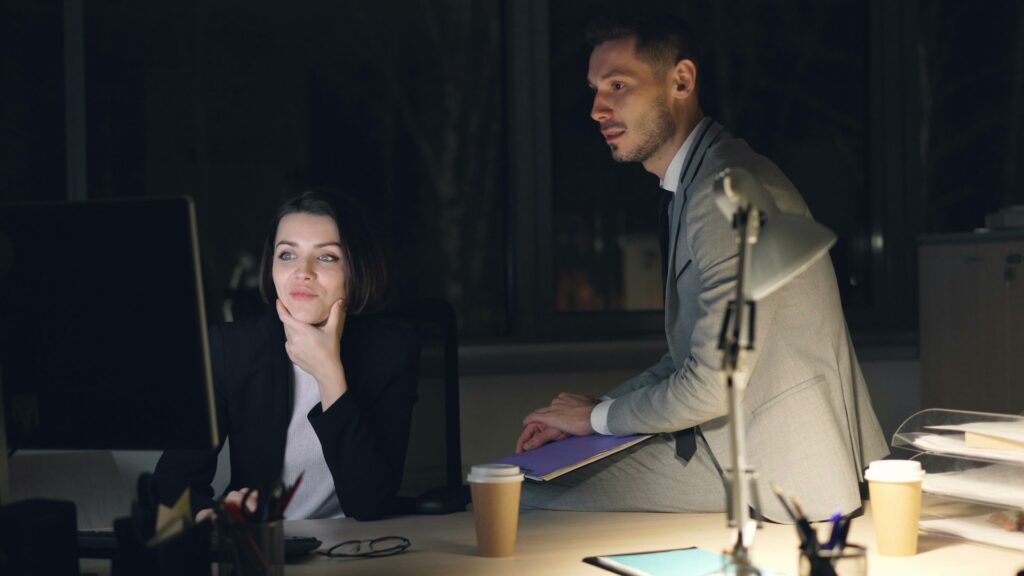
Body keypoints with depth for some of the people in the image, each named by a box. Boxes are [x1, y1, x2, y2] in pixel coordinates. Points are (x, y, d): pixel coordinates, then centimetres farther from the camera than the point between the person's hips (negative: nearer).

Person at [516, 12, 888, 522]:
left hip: (787, 475, -9)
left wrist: (600, 416, -8)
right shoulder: (694, 184, 13)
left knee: (532, 497, -13)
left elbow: (715, 383, -23)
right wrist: (589, 412, 8)